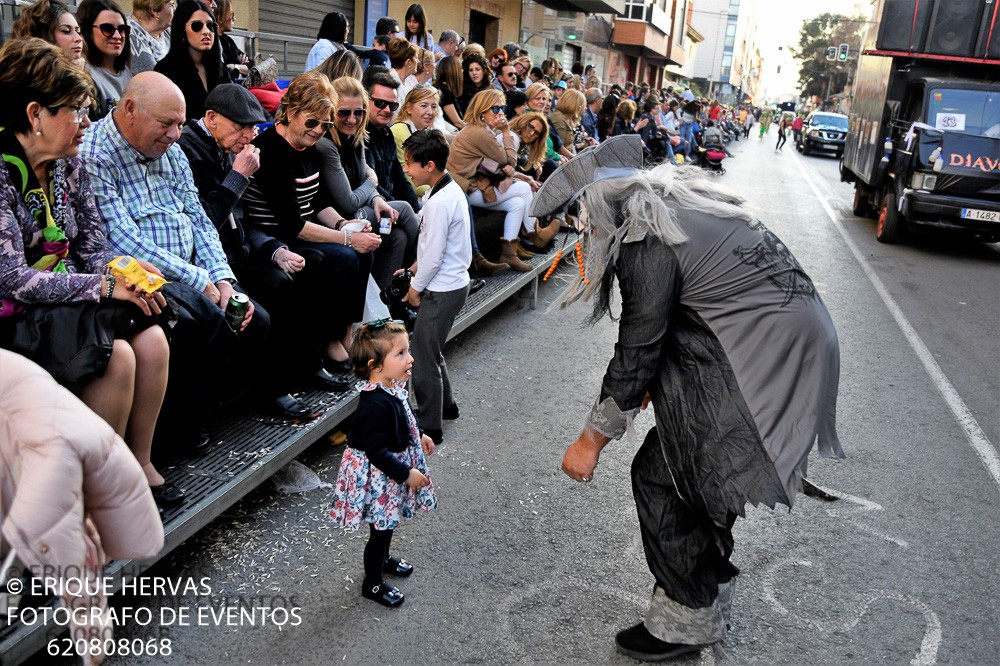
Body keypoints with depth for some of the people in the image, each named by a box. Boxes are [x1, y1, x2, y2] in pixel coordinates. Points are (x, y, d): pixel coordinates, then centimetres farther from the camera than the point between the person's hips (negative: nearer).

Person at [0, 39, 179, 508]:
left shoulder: (69, 162, 5)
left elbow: (91, 243, 8)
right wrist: (105, 287, -23)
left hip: (68, 304, 7)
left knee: (152, 340, -17)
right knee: (117, 354, -27)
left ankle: (139, 464, -1)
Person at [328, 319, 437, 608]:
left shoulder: (393, 387, -5)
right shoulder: (375, 404, -34)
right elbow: (376, 452, -29)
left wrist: (419, 437, 17)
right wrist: (406, 473, -23)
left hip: (395, 466, 9)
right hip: (377, 475, -9)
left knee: (388, 522, 28)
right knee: (381, 528, 9)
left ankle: (382, 559, 53)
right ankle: (373, 583, 30)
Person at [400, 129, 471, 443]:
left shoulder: (439, 202, -25)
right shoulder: (451, 188, 6)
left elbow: (434, 254, -21)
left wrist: (416, 288, -9)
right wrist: (418, 266, 13)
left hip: (442, 290, -10)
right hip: (453, 282, 10)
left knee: (423, 358, 1)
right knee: (430, 349, 23)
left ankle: (429, 427, 12)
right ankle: (445, 405, 39)